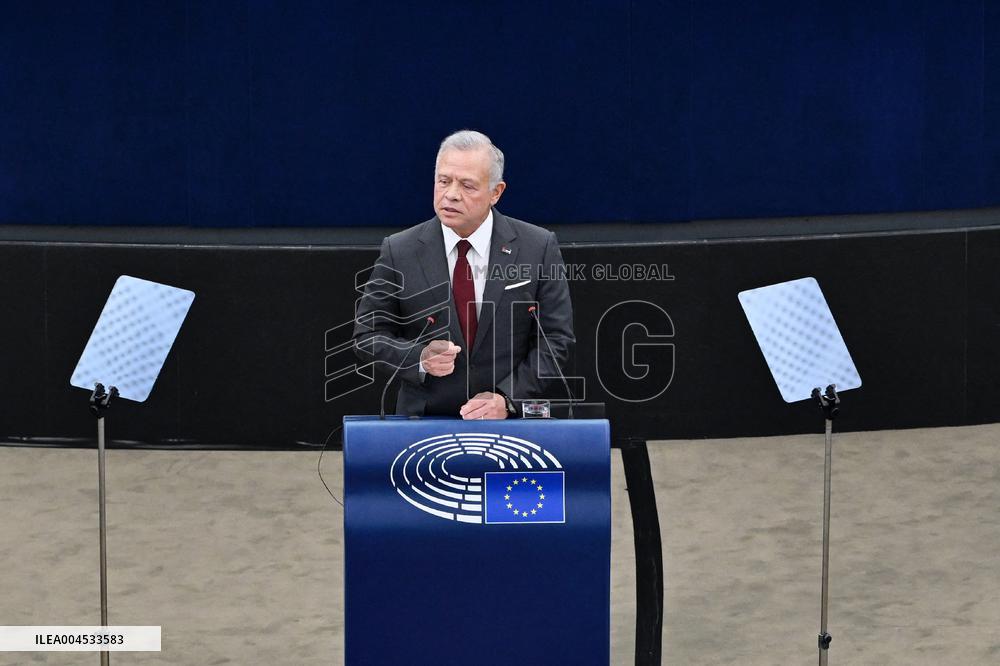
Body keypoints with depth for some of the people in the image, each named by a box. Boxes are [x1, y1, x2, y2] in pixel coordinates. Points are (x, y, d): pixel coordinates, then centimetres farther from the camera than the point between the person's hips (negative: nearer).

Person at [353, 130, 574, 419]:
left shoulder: (538, 248, 1)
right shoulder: (399, 252, 2)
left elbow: (556, 338, 3)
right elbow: (367, 335, 8)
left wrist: (507, 398, -9)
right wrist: (419, 358, -11)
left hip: (509, 419, 0)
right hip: (423, 420, 0)